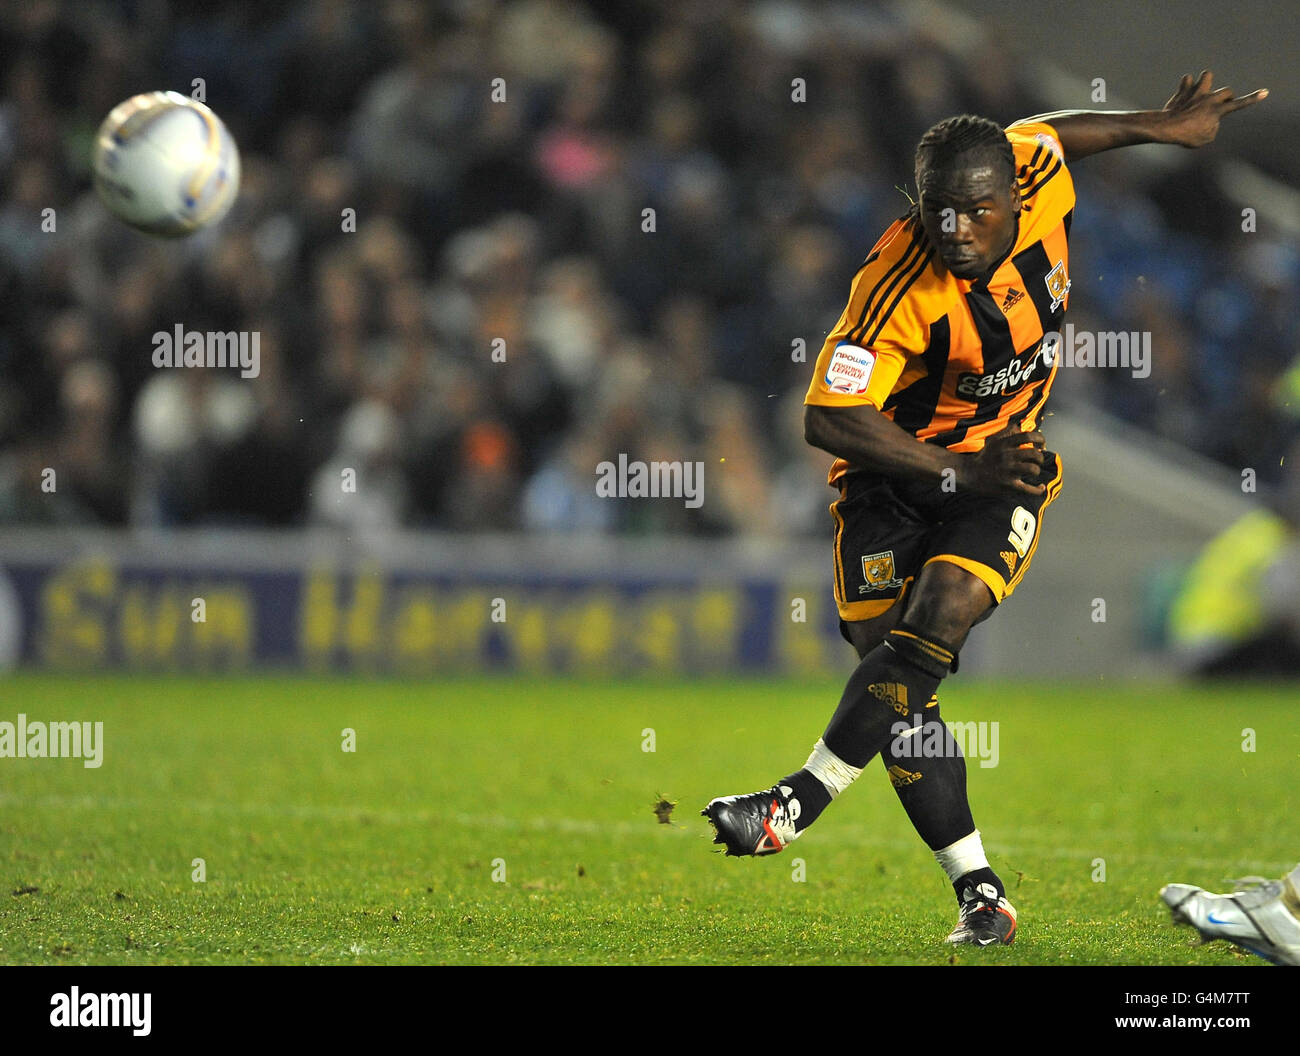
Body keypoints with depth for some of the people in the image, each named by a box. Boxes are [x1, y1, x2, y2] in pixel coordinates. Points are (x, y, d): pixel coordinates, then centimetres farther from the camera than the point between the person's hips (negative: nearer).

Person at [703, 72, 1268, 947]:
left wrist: (1164, 126, 21)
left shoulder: (1037, 178, -16)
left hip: (1005, 461, 2)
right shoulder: (900, 285, -28)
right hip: (892, 469, -2)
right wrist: (957, 473, -31)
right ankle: (982, 896, -6)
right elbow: (827, 417, -29)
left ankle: (797, 806, -20)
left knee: (938, 621, -23)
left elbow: (1054, 132, 10)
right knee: (890, 657, -12)